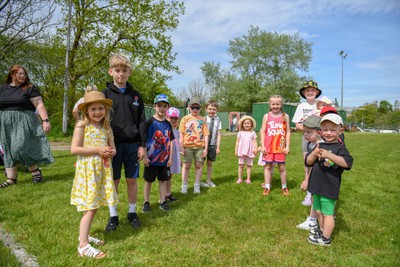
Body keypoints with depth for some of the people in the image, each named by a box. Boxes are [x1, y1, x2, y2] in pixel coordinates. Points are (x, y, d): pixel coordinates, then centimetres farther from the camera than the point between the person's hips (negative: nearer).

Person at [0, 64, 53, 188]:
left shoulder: (30, 88, -1)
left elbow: (39, 104, -9)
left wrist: (45, 120, -19)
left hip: (23, 122, -5)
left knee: (20, 148, -16)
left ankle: (35, 170, 3)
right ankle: (11, 178, 14)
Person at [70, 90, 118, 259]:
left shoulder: (106, 128, 9)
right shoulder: (82, 125, -7)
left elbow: (113, 149, 13)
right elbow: (74, 149, -14)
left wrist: (110, 152, -11)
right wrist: (97, 150, -18)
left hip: (102, 170, 6)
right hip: (87, 170, -6)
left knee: (94, 206, 14)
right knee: (90, 207, -6)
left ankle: (84, 235, 31)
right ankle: (83, 246, 2)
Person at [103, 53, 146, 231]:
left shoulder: (135, 95, 7)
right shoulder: (105, 94, 1)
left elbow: (142, 121, 6)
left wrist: (142, 145, 0)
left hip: (132, 144, 2)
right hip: (113, 144, -1)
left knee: (132, 180, 9)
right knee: (113, 181, 6)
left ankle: (132, 212, 25)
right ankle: (113, 216, 21)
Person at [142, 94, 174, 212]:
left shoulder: (168, 124, 5)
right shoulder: (150, 122, -9)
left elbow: (170, 142, 8)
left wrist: (170, 158, 4)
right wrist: (145, 157, -13)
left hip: (164, 160, 4)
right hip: (151, 159, -4)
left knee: (163, 180, 12)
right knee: (148, 181, 9)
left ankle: (163, 202, 24)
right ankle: (146, 202, 23)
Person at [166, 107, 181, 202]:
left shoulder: (176, 131, 9)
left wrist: (179, 158, 19)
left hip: (174, 156, 7)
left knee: (170, 176, 15)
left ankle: (169, 193, 26)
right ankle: (164, 195, 13)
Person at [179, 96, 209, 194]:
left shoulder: (202, 120, 5)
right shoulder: (185, 118, 1)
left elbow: (206, 135, 4)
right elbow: (181, 134, 0)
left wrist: (206, 148, -1)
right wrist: (181, 147, -5)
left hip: (199, 146, 2)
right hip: (187, 146, -1)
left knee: (199, 165, 7)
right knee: (186, 166, 5)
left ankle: (197, 186, 19)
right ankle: (184, 186, 16)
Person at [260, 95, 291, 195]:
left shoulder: (285, 116, 1)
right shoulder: (266, 116, 2)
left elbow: (288, 132, 2)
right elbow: (262, 131, 2)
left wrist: (287, 146, -3)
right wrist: (262, 146, -4)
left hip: (280, 147, -1)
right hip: (268, 147, 1)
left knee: (282, 167, 7)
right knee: (267, 166, 7)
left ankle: (284, 187, 22)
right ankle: (267, 187, 16)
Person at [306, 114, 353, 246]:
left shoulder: (339, 148, -11)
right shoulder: (319, 146, 6)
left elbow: (347, 163, -27)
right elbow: (308, 162, 2)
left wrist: (329, 155, -35)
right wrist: (314, 154, -18)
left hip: (329, 188, -7)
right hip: (317, 186, 7)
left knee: (327, 213, 5)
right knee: (318, 211, 22)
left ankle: (325, 238, 20)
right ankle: (322, 230, 42)